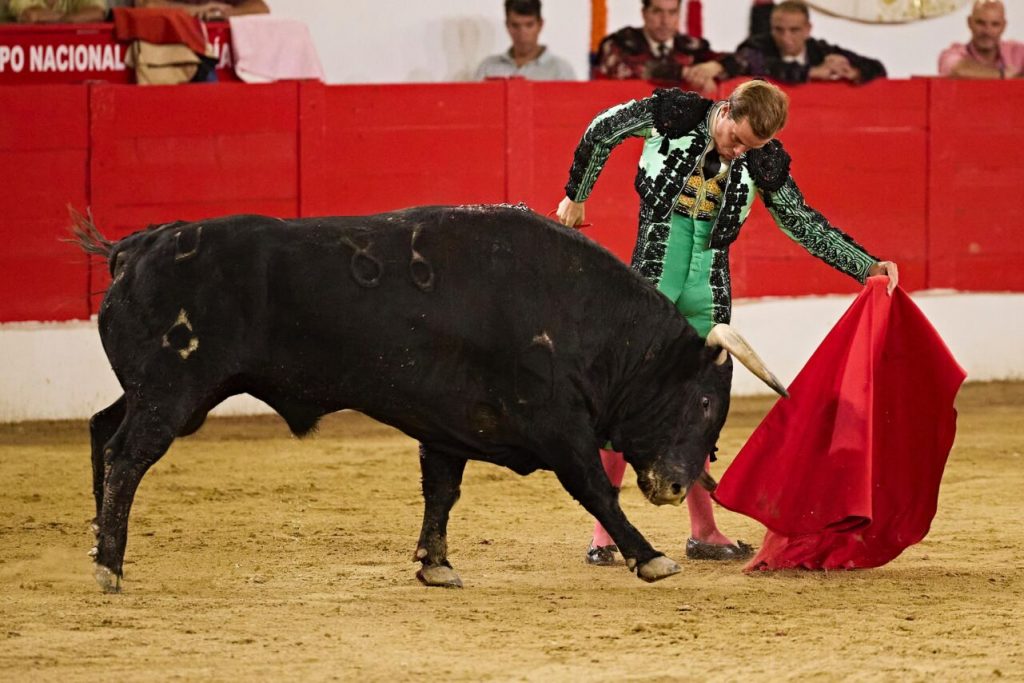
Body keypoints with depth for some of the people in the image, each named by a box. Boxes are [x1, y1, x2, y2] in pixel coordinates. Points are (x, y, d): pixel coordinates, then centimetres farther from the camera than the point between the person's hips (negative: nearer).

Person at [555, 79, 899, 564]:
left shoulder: (761, 162, -2)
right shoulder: (672, 115, -9)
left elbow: (805, 225, 5)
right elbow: (601, 132, 5)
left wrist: (869, 266, -2)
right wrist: (575, 196, 14)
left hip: (707, 288, 3)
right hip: (652, 276, -3)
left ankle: (703, 532, 16)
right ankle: (603, 532, -1)